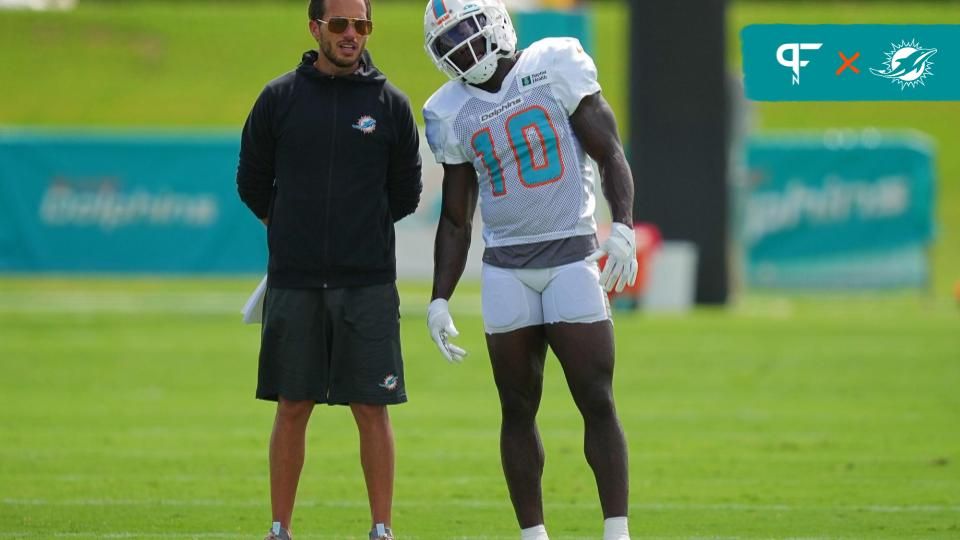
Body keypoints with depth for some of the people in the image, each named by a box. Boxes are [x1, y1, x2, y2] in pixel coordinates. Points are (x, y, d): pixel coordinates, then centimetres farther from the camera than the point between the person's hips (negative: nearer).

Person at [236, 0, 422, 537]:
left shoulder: (390, 104, 3)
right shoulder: (280, 99, 3)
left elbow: (406, 193, 11)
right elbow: (252, 182, 11)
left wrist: (360, 229, 11)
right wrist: (297, 229, 12)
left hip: (367, 284, 0)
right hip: (294, 283, 1)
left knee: (372, 409, -1)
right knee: (292, 408, 4)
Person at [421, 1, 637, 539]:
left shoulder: (555, 67, -4)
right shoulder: (453, 113, 7)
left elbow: (609, 152, -5)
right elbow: (456, 222, 14)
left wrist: (623, 228, -19)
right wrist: (439, 301, 7)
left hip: (572, 256, -3)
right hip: (506, 268, 4)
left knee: (597, 403, -7)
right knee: (518, 409, 3)